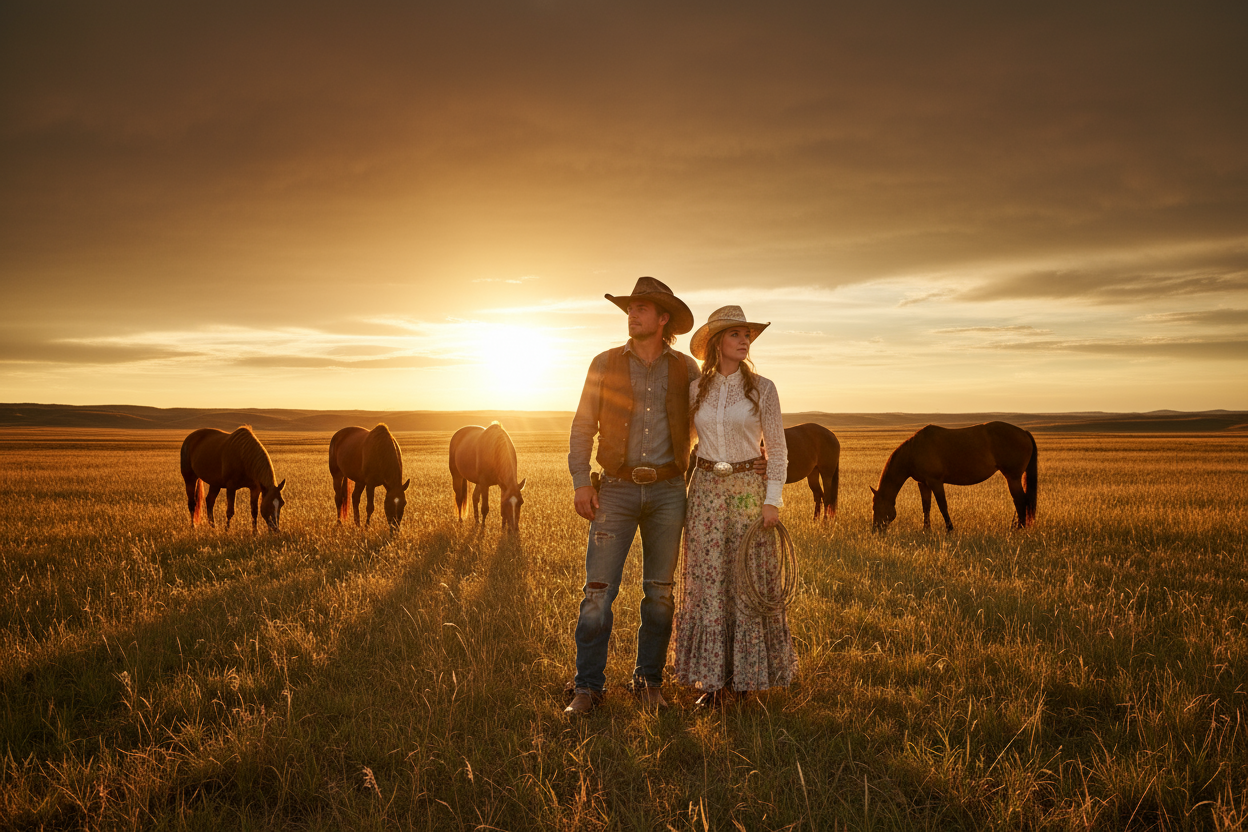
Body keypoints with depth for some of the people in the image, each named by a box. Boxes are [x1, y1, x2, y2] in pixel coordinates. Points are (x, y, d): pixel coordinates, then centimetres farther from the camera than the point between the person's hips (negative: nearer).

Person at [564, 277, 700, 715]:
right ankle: (587, 686, 4)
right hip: (616, 489, -1)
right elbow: (582, 427, 5)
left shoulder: (685, 370, 6)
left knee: (660, 592, 8)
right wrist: (581, 482, -5)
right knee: (598, 590, -6)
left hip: (667, 492, 1)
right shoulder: (605, 364, 4)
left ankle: (649, 680, 22)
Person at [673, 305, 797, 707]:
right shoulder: (695, 390, 5)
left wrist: (773, 500, -7)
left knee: (748, 579, 2)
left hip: (748, 488, -2)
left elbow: (777, 448, 0)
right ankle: (715, 678, 12)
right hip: (706, 489, 2)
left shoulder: (762, 389, -1)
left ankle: (747, 672, 17)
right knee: (708, 581, 3)